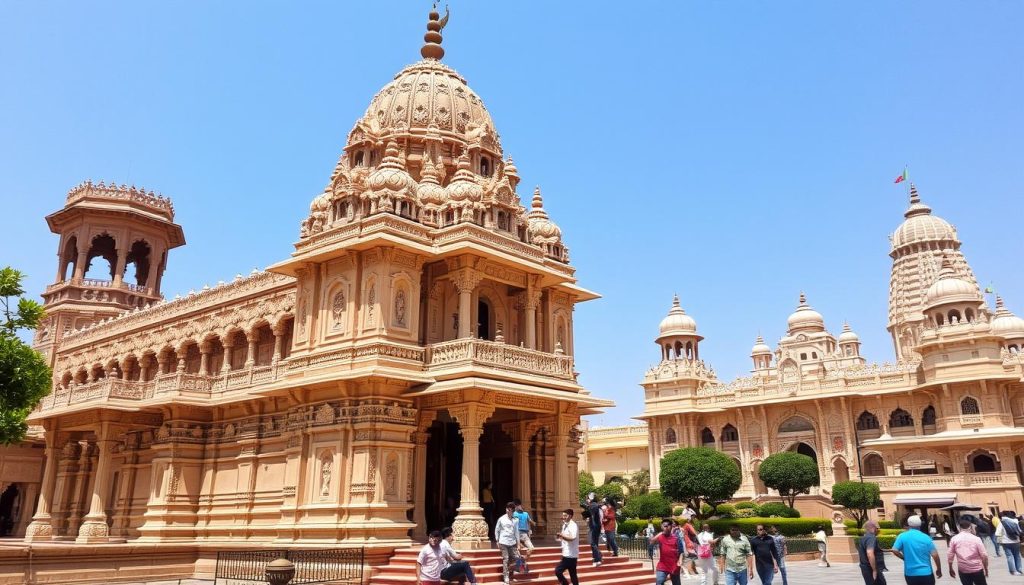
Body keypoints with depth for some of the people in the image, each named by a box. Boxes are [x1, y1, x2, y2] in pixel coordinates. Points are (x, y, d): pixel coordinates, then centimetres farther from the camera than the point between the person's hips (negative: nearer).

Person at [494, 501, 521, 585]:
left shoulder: (515, 520, 4)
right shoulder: (501, 519, -1)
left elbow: (516, 532, 8)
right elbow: (497, 530, 6)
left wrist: (518, 544, 7)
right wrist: (497, 541, 3)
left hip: (512, 543, 3)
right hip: (503, 542, -3)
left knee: (516, 558, -2)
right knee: (506, 559, -3)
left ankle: (506, 571, 20)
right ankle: (506, 577, 5)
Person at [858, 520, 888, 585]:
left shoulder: (863, 538, 15)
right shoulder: (871, 538, -18)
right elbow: (870, 554, -31)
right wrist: (874, 570, -26)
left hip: (866, 569, 10)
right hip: (871, 570, -10)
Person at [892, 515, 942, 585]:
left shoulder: (902, 536, -3)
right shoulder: (926, 538, -2)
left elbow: (895, 550, -10)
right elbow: (935, 555, -5)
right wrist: (939, 569, 9)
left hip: (910, 574, 0)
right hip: (926, 573, 0)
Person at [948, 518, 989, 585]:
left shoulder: (954, 539, -3)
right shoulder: (976, 539, -7)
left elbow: (950, 555, -1)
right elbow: (984, 555, -6)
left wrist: (951, 569, 10)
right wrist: (986, 568, 8)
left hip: (963, 570, 1)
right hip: (977, 569, -1)